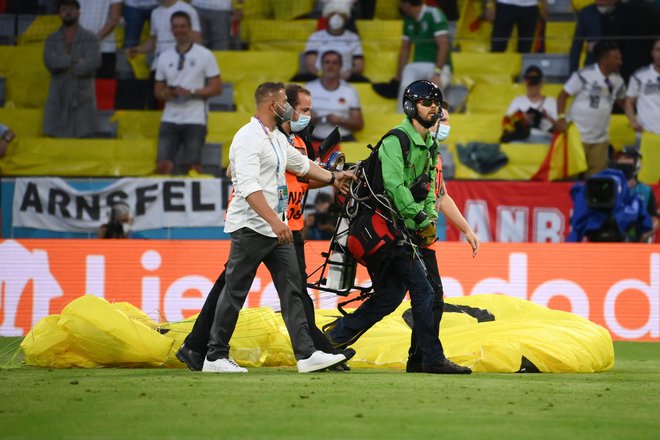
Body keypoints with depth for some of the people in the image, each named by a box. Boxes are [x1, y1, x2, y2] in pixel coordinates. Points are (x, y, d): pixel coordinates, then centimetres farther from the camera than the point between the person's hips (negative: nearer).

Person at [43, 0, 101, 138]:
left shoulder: (90, 38, 7)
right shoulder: (52, 39, 13)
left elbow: (93, 62, -10)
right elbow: (50, 61, -6)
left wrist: (64, 64, -5)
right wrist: (75, 60, -12)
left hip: (82, 100, -2)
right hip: (58, 100, 2)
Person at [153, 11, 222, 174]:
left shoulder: (205, 55, 1)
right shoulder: (164, 58, 11)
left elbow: (216, 87, -2)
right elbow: (158, 90, 16)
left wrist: (191, 92, -15)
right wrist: (169, 93, -8)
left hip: (195, 119, -3)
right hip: (170, 118, 3)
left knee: (193, 166, -5)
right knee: (163, 164, -7)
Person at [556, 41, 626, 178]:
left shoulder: (617, 81, 3)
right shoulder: (584, 75, -15)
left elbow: (621, 101, 20)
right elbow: (563, 95, -10)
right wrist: (561, 118, -22)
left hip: (600, 139, 6)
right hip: (578, 135, -5)